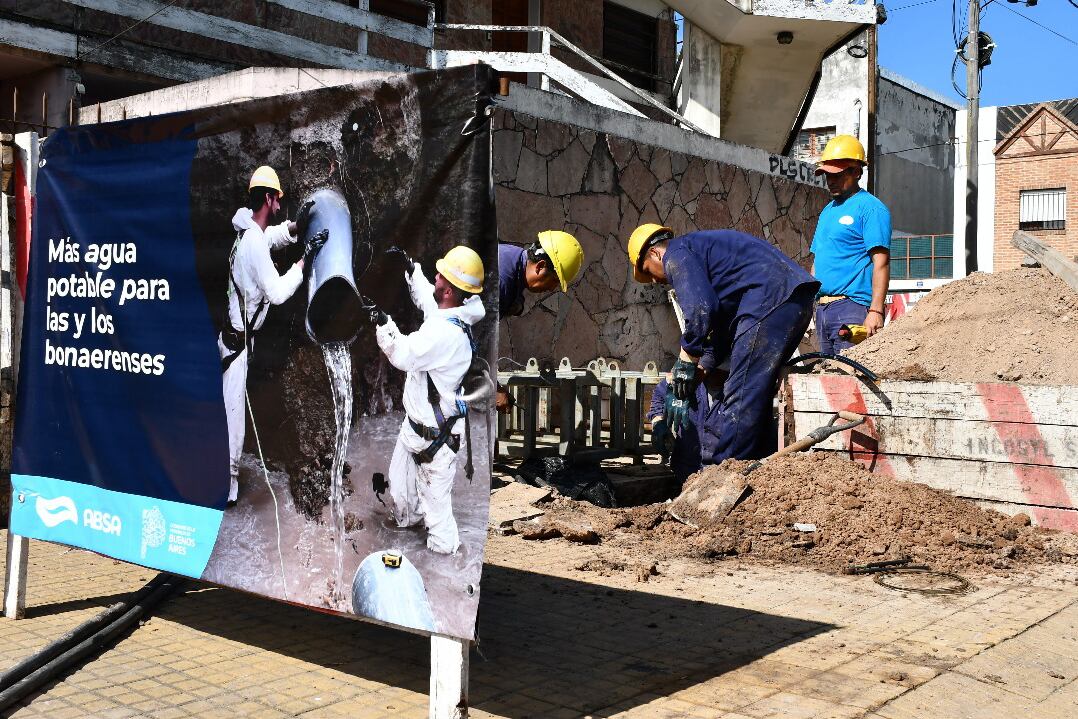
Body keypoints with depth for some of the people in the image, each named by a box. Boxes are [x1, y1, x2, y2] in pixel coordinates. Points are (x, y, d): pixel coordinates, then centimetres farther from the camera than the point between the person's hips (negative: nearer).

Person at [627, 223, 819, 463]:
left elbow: (700, 308, -15)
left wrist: (687, 359, -5)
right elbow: (724, 321, 35)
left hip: (770, 300, -10)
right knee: (756, 397, 16)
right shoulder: (699, 247, 33)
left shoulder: (676, 254, 2)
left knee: (741, 397, -9)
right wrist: (703, 366, 31)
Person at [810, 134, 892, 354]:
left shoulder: (870, 208, -5)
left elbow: (881, 262, -13)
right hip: (822, 308, 8)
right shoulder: (828, 210, 21)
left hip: (852, 306, -8)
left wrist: (876, 311, -21)